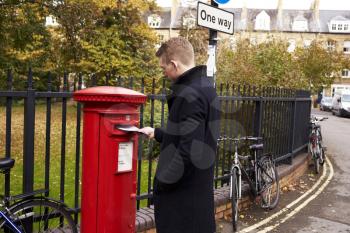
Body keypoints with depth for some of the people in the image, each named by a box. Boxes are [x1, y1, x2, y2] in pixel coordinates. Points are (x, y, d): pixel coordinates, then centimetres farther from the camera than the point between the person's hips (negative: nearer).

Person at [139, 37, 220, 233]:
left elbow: (190, 149, -28)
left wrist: (163, 180, -16)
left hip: (184, 191, -10)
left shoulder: (190, 95, -22)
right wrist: (157, 133, 25)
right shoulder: (203, 86, 10)